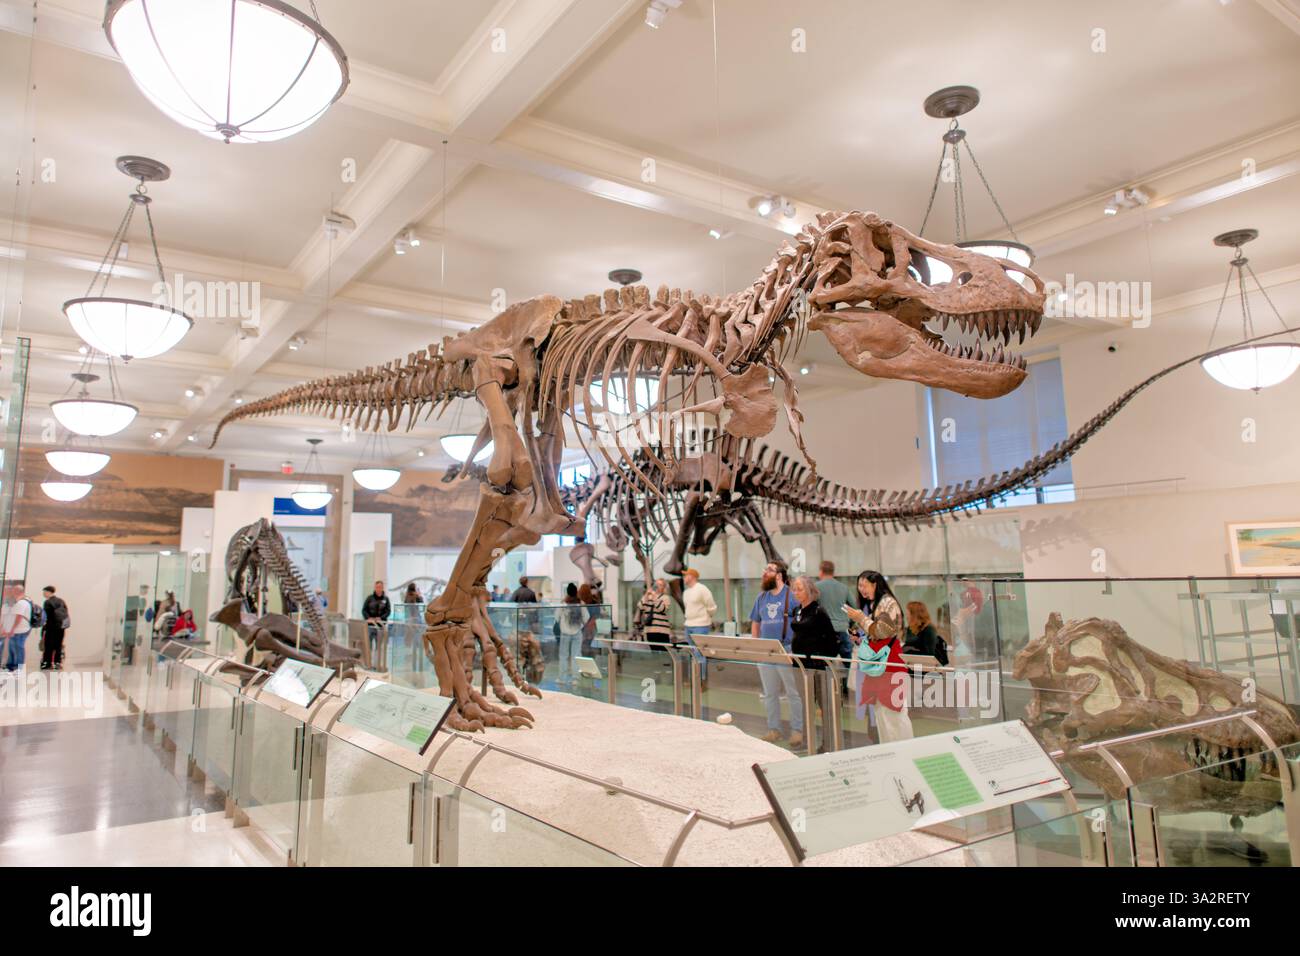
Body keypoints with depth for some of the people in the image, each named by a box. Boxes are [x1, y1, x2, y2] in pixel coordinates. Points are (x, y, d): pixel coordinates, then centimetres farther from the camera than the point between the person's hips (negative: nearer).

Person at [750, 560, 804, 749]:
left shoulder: (791, 595, -6)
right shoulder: (761, 597, 11)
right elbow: (755, 623, 18)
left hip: (787, 652, -6)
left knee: (793, 694, 2)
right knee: (769, 694, 12)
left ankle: (797, 730, 11)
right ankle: (773, 729, 23)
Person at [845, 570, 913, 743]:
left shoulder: (888, 602, -6)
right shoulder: (871, 605, 16)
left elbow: (883, 632, -15)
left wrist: (861, 619, -9)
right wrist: (858, 639, 10)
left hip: (889, 664, -8)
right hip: (875, 665, 8)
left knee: (894, 712, -7)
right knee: (881, 712, 10)